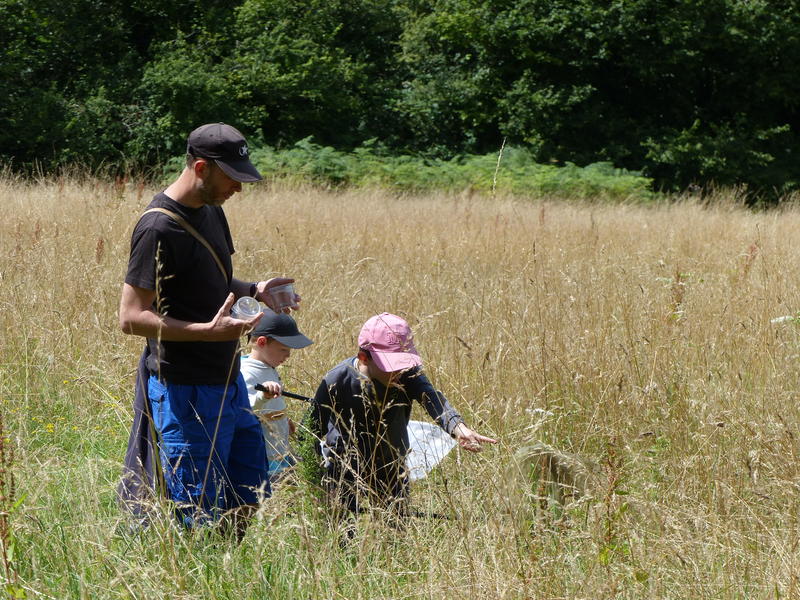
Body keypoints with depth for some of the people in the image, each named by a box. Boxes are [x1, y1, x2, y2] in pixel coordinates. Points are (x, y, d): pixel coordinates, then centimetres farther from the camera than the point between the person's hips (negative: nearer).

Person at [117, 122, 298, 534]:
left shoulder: (210, 210, 10)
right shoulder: (159, 229, -19)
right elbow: (132, 318, -22)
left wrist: (253, 291, 5)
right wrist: (211, 331, -31)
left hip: (228, 382, 9)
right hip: (185, 393, -9)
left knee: (249, 497, 16)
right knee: (198, 517, -4)